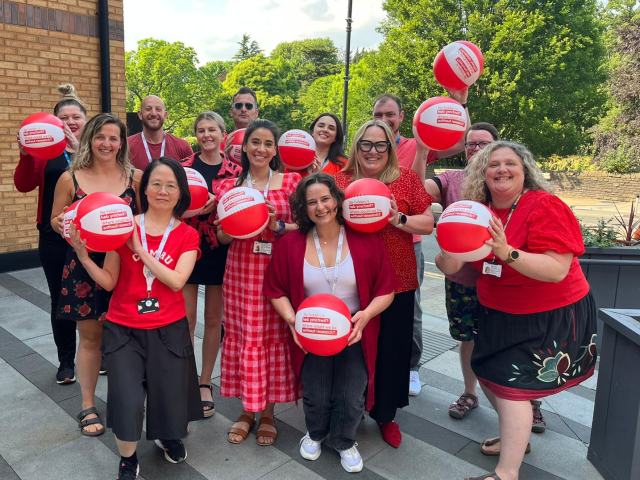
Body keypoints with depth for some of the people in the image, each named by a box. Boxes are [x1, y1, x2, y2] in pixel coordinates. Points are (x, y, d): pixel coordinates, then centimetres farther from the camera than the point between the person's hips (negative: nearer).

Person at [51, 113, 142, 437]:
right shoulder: (70, 179, -2)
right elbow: (55, 220, 6)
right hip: (84, 266, 0)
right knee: (90, 336, 9)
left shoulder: (135, 177, -1)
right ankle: (88, 406, 28)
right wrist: (64, 225, -16)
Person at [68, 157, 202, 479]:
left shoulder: (187, 235, -2)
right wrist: (83, 255, -17)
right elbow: (109, 282, -2)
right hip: (123, 330, 0)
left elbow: (176, 281, -16)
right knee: (126, 402, -8)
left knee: (168, 399, 8)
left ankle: (168, 436, 45)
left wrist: (139, 248, -17)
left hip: (169, 330, 1)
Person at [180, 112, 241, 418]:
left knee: (214, 319, 9)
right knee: (186, 319, 2)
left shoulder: (235, 171, 3)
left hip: (220, 251, 1)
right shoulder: (183, 167, 1)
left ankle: (204, 383, 26)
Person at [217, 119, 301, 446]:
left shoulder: (291, 182, 3)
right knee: (242, 336, 5)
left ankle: (268, 412, 21)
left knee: (275, 337, 3)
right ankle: (247, 410, 24)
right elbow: (222, 236, 6)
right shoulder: (230, 187, 7)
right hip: (240, 271, 1)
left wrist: (277, 225, -16)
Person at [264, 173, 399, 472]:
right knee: (316, 397, 13)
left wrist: (366, 315, -22)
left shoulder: (366, 240, -11)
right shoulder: (291, 244, -8)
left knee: (351, 399, 7)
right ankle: (315, 434, 48)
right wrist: (291, 318, -17)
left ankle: (344, 442, 40)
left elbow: (386, 290, -7)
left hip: (354, 334, 0)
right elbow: (275, 290, -1)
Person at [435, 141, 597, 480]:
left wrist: (507, 252, -42)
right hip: (498, 313, 7)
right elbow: (452, 267, -1)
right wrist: (450, 251, -24)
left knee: (512, 384, -8)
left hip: (549, 317, -7)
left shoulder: (546, 207, -21)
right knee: (488, 375, 16)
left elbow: (557, 270, -29)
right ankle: (516, 437, 42)